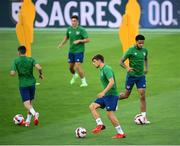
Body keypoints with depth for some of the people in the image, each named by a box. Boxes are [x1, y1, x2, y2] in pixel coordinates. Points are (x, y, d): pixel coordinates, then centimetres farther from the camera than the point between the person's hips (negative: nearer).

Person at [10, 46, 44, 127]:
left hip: (23, 84, -3)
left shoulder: (16, 61, -6)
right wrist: (41, 74, 2)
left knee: (26, 103, -8)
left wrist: (11, 73, 10)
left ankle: (34, 113, -37)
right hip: (31, 83, 3)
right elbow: (39, 67, -16)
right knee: (30, 102, 18)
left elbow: (12, 73, -13)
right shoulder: (31, 59, -1)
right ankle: (28, 121, 21)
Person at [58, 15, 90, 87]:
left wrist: (79, 41, -23)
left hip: (79, 51, -6)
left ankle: (84, 82, -5)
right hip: (71, 51, 6)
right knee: (71, 66, 15)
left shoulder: (81, 30, -13)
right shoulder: (69, 29, 3)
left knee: (77, 66, -15)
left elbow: (87, 39, -13)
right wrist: (62, 44, 8)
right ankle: (74, 75, 49)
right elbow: (66, 37, 22)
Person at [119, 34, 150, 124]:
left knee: (142, 96, -6)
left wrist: (146, 68, 8)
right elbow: (121, 61, -10)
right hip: (131, 75, -3)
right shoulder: (131, 51, -12)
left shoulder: (144, 50, 3)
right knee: (126, 95, 8)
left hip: (141, 76, 3)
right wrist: (127, 68, -28)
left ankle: (144, 117, -5)